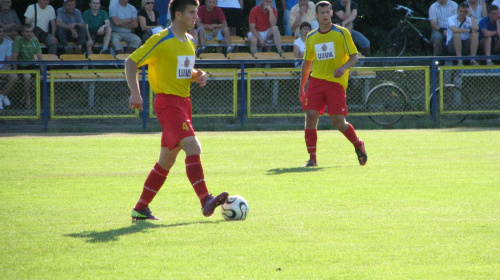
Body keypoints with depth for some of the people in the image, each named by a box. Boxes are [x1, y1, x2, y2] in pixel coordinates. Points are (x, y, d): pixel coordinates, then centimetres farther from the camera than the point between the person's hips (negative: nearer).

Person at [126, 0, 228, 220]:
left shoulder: (189, 42, 15)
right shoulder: (160, 41, -10)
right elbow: (131, 62, -8)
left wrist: (197, 76, 6)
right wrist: (135, 93, -19)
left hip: (184, 103, 9)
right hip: (168, 102, -9)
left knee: (167, 160, 11)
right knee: (193, 147, -24)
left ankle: (140, 209, 19)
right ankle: (206, 202, -32)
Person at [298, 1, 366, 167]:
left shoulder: (342, 33, 1)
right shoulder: (311, 37, 11)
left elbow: (354, 56, -1)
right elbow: (307, 62, 21)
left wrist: (344, 67, -21)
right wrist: (301, 87, 18)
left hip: (336, 83, -3)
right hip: (316, 80, 3)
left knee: (338, 122, -7)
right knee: (311, 116, -12)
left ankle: (358, 145, 22)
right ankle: (312, 158, -4)